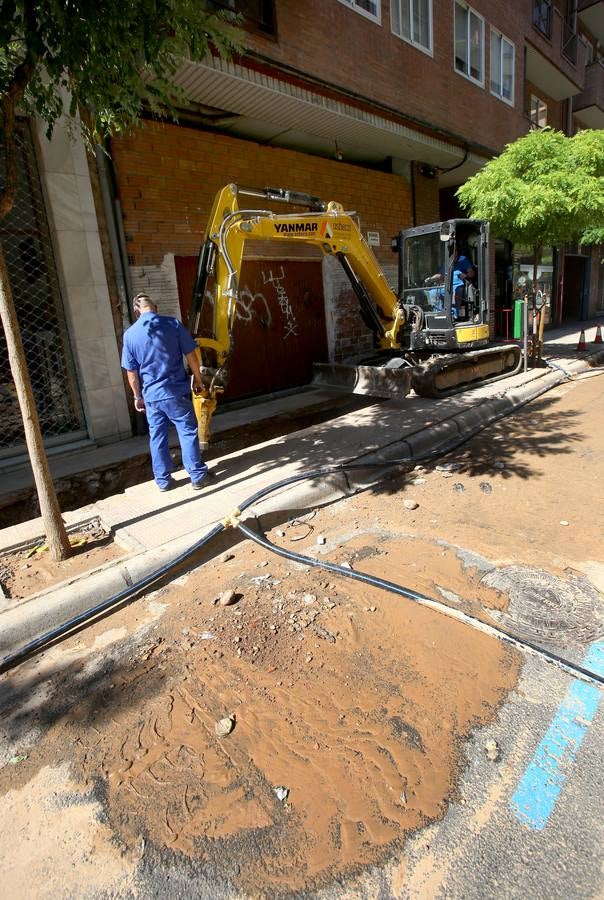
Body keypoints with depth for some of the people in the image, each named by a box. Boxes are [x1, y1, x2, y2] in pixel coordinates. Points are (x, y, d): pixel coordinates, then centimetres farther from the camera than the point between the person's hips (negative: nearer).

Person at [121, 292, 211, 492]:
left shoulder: (129, 334, 0)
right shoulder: (172, 323, -6)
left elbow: (131, 372, 4)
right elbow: (191, 355, -4)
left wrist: (137, 396, 15)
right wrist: (198, 379, 9)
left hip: (151, 395, 2)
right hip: (176, 391, -2)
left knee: (157, 437, 13)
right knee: (188, 432, 8)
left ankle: (163, 480, 22)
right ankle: (197, 476, 12)